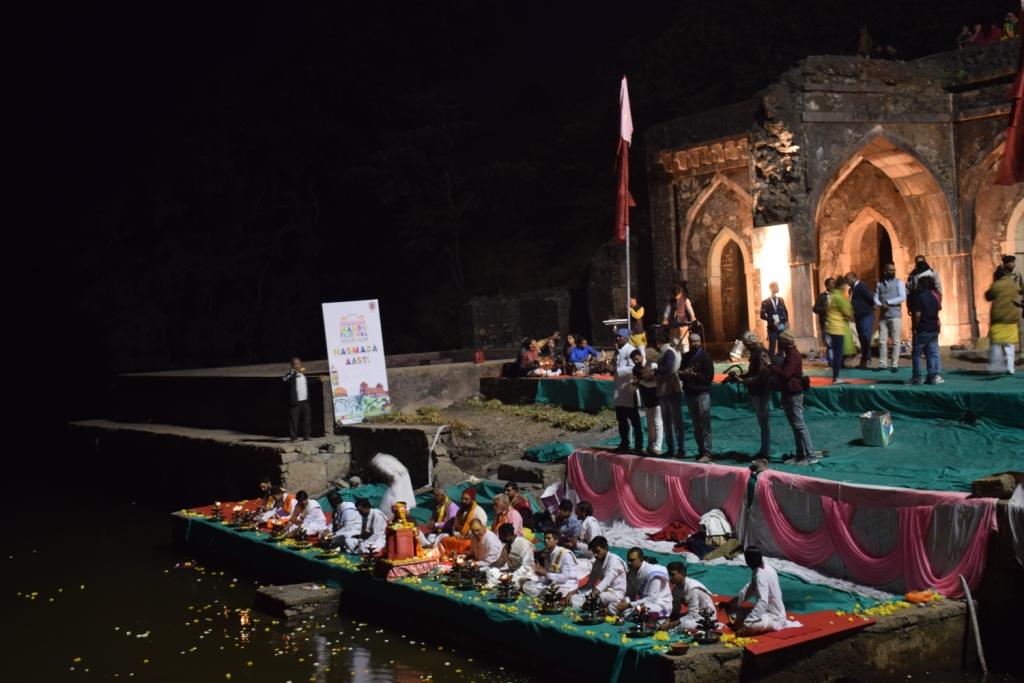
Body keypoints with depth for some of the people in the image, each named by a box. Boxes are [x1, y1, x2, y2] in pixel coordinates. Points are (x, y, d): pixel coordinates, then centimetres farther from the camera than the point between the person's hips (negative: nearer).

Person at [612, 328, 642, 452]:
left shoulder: (630, 350, -12)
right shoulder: (618, 351, 16)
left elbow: (632, 368, -23)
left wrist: (617, 370, -21)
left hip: (628, 390, -9)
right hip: (619, 391, 9)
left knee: (634, 420, -2)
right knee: (621, 420, 16)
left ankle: (638, 445, 3)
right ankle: (624, 444, 26)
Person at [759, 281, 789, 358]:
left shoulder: (781, 300, 12)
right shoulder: (765, 302, -3)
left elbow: (785, 312, 16)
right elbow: (763, 315, -7)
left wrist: (786, 321, 1)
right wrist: (772, 320, -17)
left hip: (782, 327, 4)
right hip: (772, 328, -4)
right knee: (772, 347, -3)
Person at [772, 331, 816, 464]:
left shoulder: (793, 355, -18)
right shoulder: (790, 354, 15)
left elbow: (785, 373, -26)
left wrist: (771, 367, -18)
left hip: (794, 394, -11)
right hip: (789, 393, 11)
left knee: (799, 425, -10)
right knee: (795, 426, 14)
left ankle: (810, 456, -9)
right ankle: (800, 455, 20)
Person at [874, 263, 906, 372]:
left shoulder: (899, 282, 3)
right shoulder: (879, 284, 13)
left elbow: (903, 297, -8)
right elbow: (875, 298, 8)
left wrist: (888, 302, -12)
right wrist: (881, 305, -13)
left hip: (895, 315, -3)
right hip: (883, 316, 3)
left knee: (895, 341, -3)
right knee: (882, 341, 3)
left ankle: (894, 365, 0)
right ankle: (882, 364, 9)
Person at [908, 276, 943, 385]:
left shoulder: (919, 297, -14)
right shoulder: (934, 297, 8)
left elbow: (917, 314, -20)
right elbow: (938, 309, 19)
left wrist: (914, 327, -11)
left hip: (922, 330, -6)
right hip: (934, 329, 7)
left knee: (916, 354, 2)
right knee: (933, 353, 8)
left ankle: (917, 377, 0)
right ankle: (935, 375, 3)